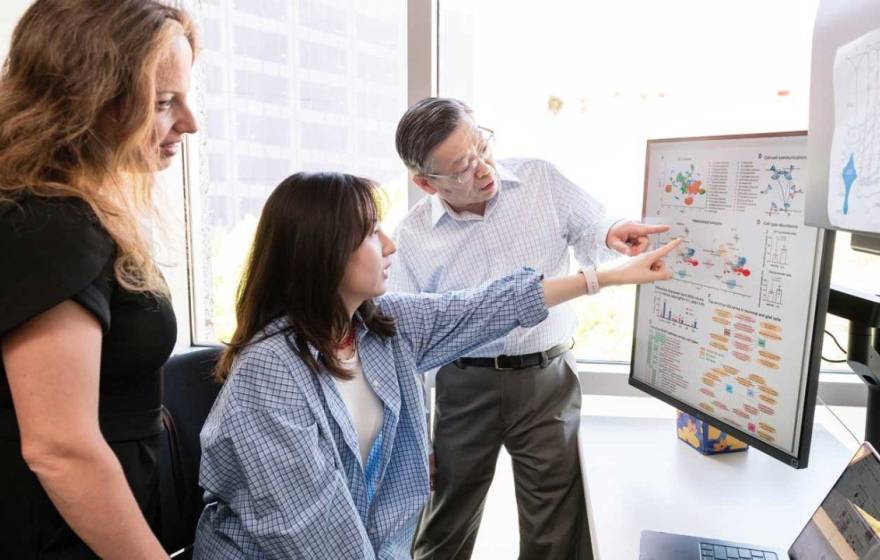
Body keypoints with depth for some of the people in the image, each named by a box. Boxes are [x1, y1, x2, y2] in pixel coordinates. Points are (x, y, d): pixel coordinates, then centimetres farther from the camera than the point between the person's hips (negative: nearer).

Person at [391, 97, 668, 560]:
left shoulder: (543, 181, -4)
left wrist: (611, 234, -20)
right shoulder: (413, 237, -6)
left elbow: (589, 235, 6)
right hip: (465, 387, 0)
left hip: (549, 378, 1)